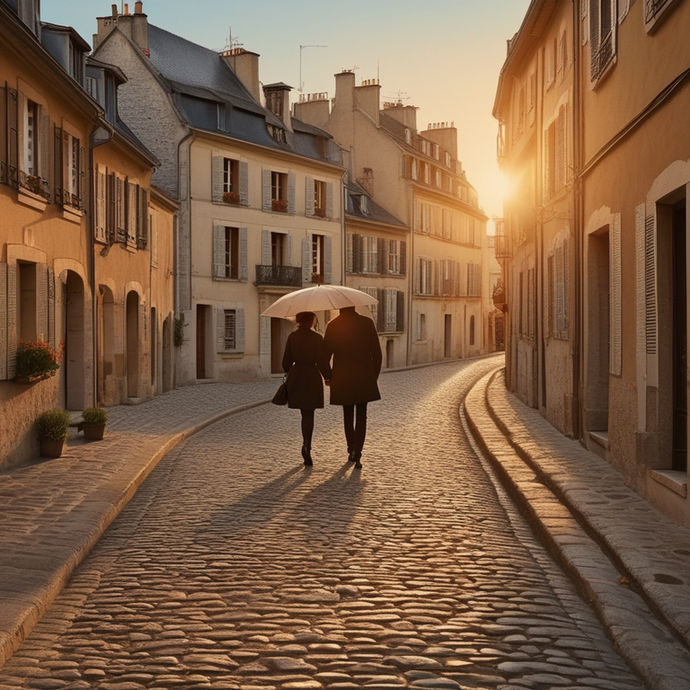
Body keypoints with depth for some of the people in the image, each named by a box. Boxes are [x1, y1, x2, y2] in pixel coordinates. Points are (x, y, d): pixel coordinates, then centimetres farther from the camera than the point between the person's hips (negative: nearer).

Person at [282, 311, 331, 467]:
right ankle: (306, 445, -16)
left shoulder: (292, 337, 1)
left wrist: (290, 374, 24)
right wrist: (329, 377, 1)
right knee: (309, 414, 2)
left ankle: (306, 446, 18)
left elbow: (287, 360, 7)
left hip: (296, 377, 4)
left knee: (305, 413, 16)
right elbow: (321, 361, -11)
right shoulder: (317, 338, -11)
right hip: (312, 378, -4)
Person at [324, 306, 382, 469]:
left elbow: (325, 354, -2)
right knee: (361, 416, 5)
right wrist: (374, 376, 9)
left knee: (348, 415, 18)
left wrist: (328, 376, 14)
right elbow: (377, 353, -3)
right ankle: (357, 455, -6)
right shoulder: (367, 322, -5)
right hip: (364, 377, -1)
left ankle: (351, 450, 27)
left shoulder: (333, 325, -5)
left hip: (342, 379, 1)